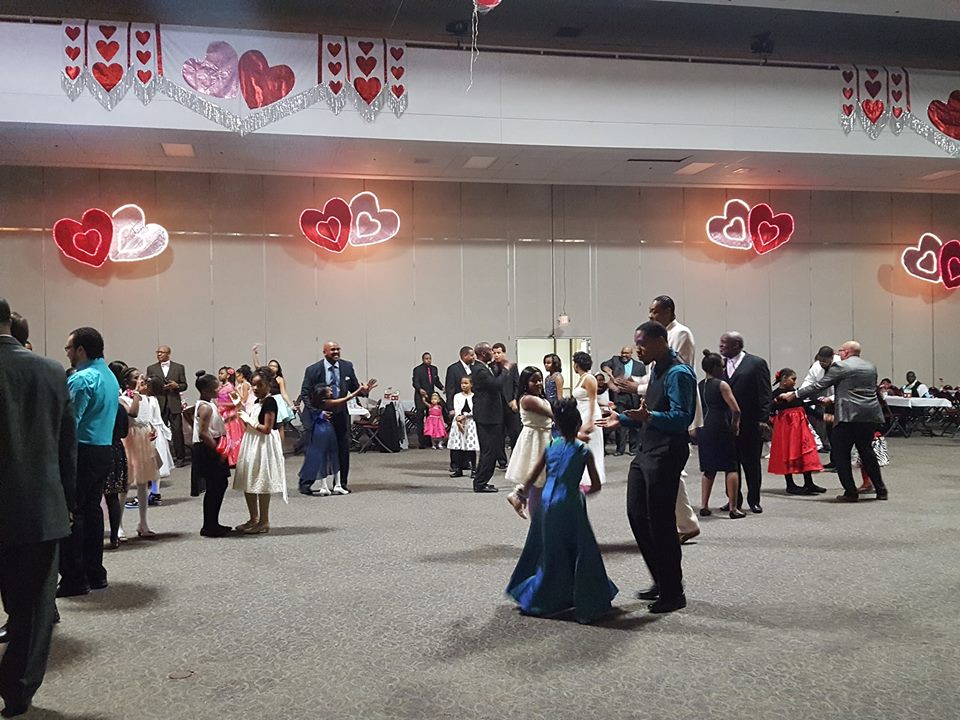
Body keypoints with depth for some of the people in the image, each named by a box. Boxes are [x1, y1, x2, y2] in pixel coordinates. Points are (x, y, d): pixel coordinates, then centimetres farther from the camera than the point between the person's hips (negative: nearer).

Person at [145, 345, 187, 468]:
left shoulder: (179, 367, 8)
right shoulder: (151, 368, 11)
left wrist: (176, 386, -12)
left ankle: (180, 457, 2)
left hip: (174, 404, -1)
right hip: (158, 404, 1)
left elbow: (184, 385, 8)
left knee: (177, 431, -5)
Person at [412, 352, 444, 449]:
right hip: (420, 396, -5)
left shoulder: (434, 369, 14)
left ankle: (429, 441, 10)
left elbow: (437, 381, 18)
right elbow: (415, 382, -11)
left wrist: (442, 388, -1)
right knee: (420, 418, -5)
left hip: (431, 396, 5)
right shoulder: (418, 369, -4)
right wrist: (420, 389, -30)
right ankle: (422, 442, -3)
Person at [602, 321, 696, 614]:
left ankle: (673, 593, 11)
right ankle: (661, 581, 25)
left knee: (661, 522, -3)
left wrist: (648, 416, -39)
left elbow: (682, 417, -25)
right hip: (646, 453, 10)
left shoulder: (678, 373, -15)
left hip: (665, 455, -10)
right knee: (637, 514, 12)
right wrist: (623, 419, 23)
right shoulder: (658, 370, 16)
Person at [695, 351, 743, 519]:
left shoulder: (699, 386, 12)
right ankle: (733, 508, 1)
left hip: (703, 429, 7)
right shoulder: (721, 385, -8)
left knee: (709, 469, 15)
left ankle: (704, 506, 13)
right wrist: (735, 424, 2)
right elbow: (736, 410, -13)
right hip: (720, 428, -7)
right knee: (731, 468, 2)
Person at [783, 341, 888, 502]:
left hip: (849, 416, -7)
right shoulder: (871, 367, 15)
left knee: (840, 454, 2)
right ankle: (880, 490, 22)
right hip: (870, 416, 7)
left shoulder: (840, 367, -4)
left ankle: (850, 492, 1)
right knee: (866, 451, 19)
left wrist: (793, 395, 4)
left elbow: (818, 386, -5)